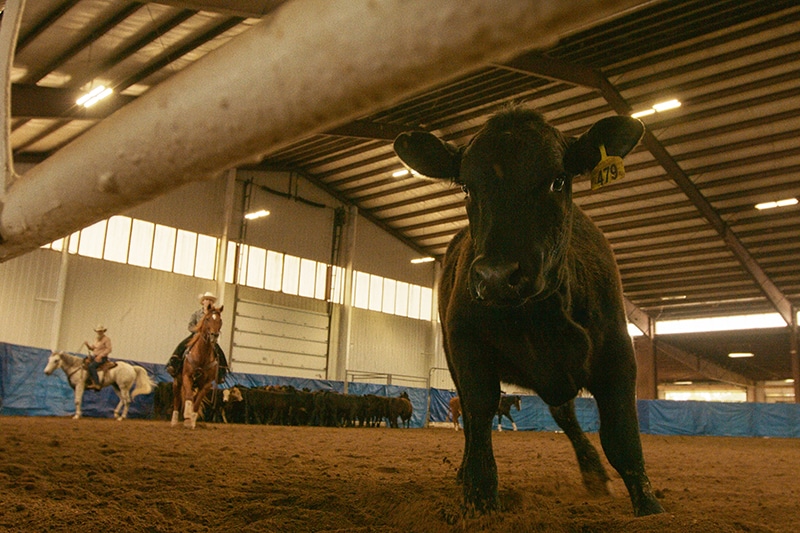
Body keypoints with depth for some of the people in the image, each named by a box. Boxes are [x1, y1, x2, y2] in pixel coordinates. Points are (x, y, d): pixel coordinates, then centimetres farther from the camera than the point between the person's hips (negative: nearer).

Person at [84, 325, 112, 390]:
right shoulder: (96, 338, 18)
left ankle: (96, 384, -33)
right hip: (94, 356, 9)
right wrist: (87, 344, 3)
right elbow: (92, 348, 23)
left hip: (102, 358, -9)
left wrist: (100, 355, -21)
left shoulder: (106, 339, -6)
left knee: (91, 366, -30)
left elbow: (108, 349, -13)